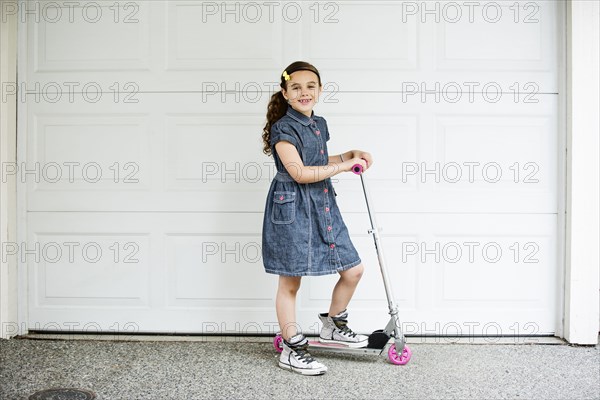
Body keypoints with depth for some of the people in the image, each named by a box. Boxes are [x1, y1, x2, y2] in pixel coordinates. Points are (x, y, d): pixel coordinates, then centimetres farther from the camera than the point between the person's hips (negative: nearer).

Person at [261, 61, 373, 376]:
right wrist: (344, 165, -14)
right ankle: (292, 350, 18)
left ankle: (332, 327, 30)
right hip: (292, 209, -8)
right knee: (290, 282, 3)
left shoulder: (319, 124, 13)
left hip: (323, 207, 8)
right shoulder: (283, 128, -12)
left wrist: (351, 154, 14)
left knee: (353, 270, 8)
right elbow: (299, 173, -20)